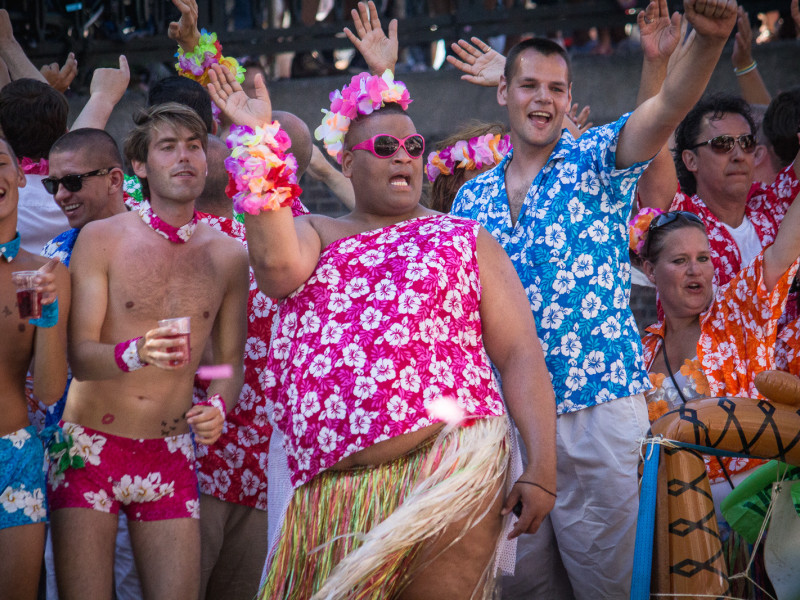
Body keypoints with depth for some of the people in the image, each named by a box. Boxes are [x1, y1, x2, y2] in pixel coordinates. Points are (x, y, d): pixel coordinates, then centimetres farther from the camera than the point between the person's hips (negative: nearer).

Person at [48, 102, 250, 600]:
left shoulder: (228, 255, 6)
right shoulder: (101, 238, -4)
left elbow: (231, 361, 13)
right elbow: (80, 356, -10)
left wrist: (219, 405, -9)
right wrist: (136, 354, -30)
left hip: (170, 455, 3)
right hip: (91, 445, -3)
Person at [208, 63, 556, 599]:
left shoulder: (465, 241, 12)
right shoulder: (315, 234, 17)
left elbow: (521, 354, 4)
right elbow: (276, 264, -8)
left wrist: (542, 466, -8)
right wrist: (260, 141, -9)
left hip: (447, 471, -2)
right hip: (327, 488, 2)